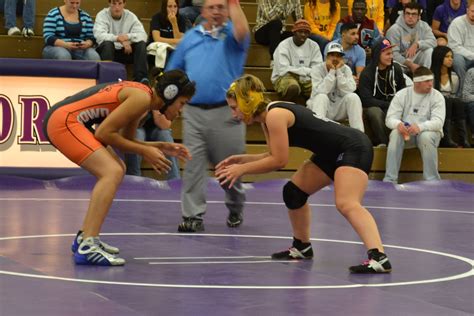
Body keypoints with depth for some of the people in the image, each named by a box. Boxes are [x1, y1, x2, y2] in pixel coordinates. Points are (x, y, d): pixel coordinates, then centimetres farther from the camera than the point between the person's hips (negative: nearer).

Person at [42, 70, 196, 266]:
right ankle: (87, 248, -30)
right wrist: (144, 151, -10)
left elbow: (124, 141, 21)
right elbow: (103, 133, -16)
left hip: (64, 120, 11)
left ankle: (85, 238, 22)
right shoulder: (142, 97, -13)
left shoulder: (141, 97, 17)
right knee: (112, 173, -22)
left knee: (116, 169, 22)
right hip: (63, 120, -11)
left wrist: (161, 147, 12)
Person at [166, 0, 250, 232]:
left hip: (226, 112, -2)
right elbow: (173, 73, 15)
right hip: (193, 111, 2)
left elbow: (242, 31, -24)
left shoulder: (231, 34, 4)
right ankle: (193, 215, -1)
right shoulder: (190, 37, 13)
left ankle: (235, 210, 29)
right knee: (192, 166, -3)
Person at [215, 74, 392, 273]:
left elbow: (279, 161, -19)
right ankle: (301, 247, 36)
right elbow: (273, 156, 18)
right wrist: (242, 159, 8)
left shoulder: (275, 115, -19)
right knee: (293, 192, 18)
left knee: (346, 204, -29)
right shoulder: (266, 118, 10)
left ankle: (379, 258, -44)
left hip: (354, 148, -11)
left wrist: (242, 169, -12)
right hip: (331, 154, 11)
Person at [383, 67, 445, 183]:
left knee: (426, 137, -36)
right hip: (405, 131, 2)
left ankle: (432, 182, -29)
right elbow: (390, 119, -6)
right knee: (395, 134, -31)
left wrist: (420, 127, -39)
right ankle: (389, 181, -31)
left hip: (429, 131, -1)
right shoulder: (402, 95, 1)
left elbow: (438, 121, -18)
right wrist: (398, 124, -33)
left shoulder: (437, 96, -4)